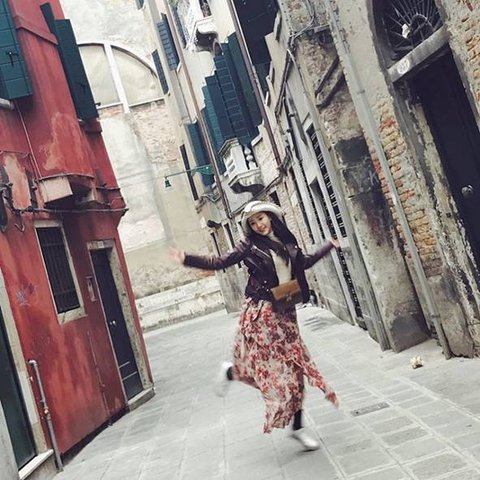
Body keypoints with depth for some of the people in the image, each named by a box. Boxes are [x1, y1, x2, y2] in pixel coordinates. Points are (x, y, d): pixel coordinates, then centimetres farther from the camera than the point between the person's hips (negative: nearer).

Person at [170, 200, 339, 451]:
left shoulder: (287, 242, 9)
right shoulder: (249, 247, -5)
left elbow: (304, 263, 26)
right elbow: (219, 262, -8)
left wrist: (329, 246, 36)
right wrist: (188, 259, -20)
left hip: (285, 313, 5)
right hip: (261, 313, -5)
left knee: (293, 367, 6)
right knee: (268, 366, -3)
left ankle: (298, 427, 17)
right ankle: (230, 372, 28)